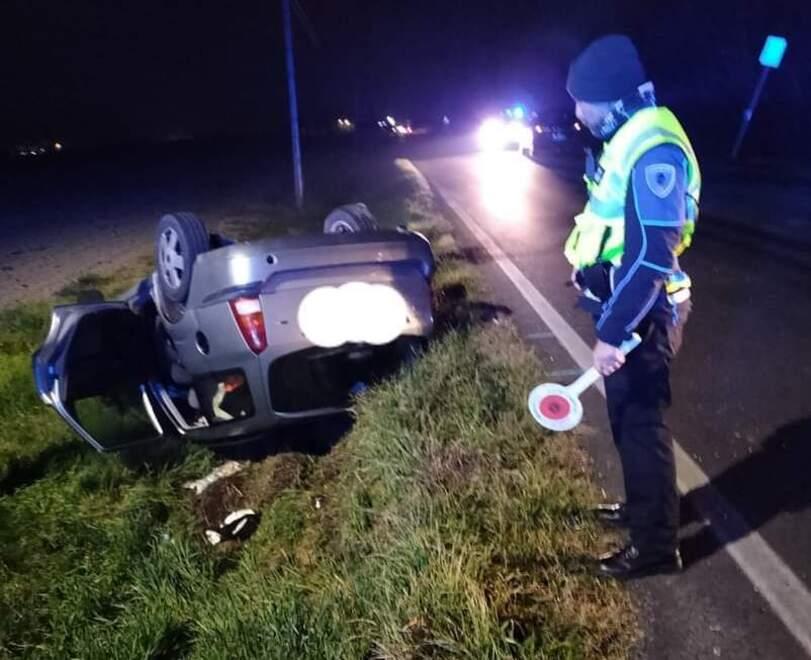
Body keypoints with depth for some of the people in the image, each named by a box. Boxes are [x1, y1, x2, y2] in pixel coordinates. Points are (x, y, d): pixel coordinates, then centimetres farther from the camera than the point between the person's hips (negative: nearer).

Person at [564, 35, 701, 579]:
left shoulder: (653, 149, -22)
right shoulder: (629, 136, 10)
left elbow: (651, 257, -27)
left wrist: (612, 332, -27)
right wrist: (590, 271, 24)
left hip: (642, 314, -10)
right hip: (627, 305, 10)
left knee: (641, 423, 2)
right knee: (627, 417, 21)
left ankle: (656, 545, 20)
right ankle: (642, 505, 41)